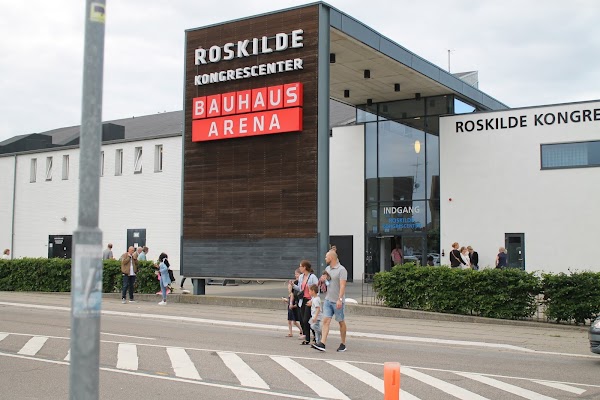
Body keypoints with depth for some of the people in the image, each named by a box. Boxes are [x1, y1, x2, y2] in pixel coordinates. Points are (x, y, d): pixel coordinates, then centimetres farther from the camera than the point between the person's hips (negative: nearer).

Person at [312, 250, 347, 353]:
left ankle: (343, 344, 18)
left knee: (341, 322, 6)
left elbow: (342, 286, -21)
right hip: (328, 300, 7)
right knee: (325, 321, -5)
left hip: (338, 301, -7)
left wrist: (340, 299, -30)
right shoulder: (327, 269, 13)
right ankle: (322, 344, -13)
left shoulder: (341, 270, -12)